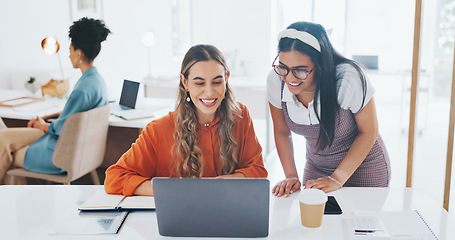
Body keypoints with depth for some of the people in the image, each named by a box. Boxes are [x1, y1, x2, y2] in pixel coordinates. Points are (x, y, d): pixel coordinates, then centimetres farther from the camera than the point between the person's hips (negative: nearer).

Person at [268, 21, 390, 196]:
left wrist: (337, 179, -20)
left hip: (362, 167, -3)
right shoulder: (276, 80, -20)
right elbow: (282, 132, -3)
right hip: (316, 169, 3)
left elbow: (368, 132, -16)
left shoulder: (348, 79, -31)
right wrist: (291, 176, -12)